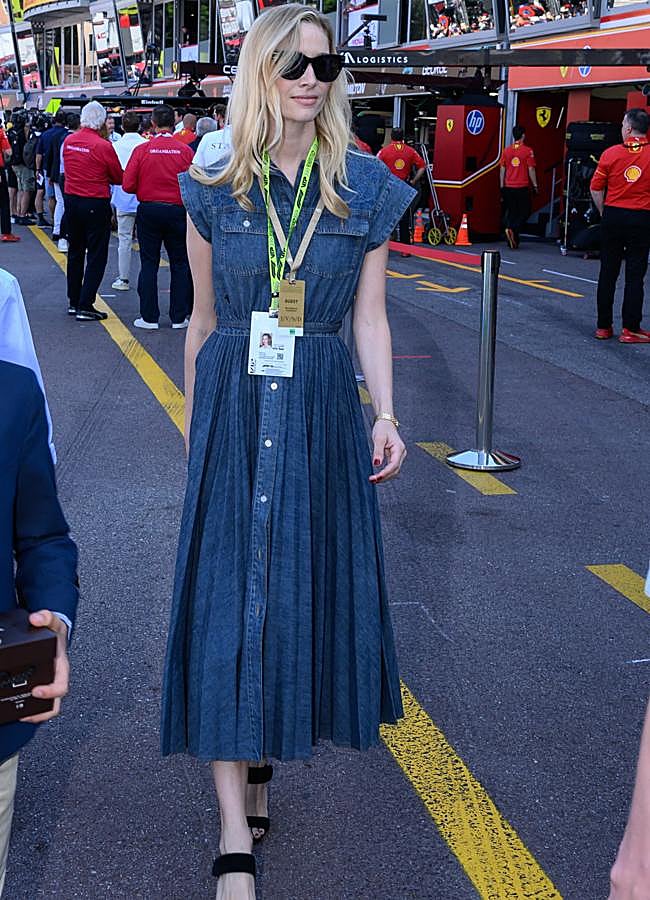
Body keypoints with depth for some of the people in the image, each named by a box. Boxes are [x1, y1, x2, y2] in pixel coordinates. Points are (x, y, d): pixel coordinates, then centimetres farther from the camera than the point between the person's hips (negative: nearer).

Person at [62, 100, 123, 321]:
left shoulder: (68, 141, 1)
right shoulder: (103, 146, -17)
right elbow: (119, 178, -7)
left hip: (71, 201, 6)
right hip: (96, 204, -6)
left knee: (75, 253, 17)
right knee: (96, 256, 1)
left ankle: (73, 302, 24)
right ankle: (85, 307, -3)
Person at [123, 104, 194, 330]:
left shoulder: (142, 150, -6)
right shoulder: (185, 151, -5)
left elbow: (128, 185, -8)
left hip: (148, 211, 0)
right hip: (178, 210, 0)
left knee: (149, 263, 7)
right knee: (180, 264, 9)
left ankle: (149, 317, 7)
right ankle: (179, 317, 10)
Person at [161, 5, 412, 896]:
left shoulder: (365, 187, 3)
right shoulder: (214, 190, 3)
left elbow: (370, 315, 3)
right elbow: (203, 321, 8)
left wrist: (385, 414, -7)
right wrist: (193, 427, 11)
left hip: (322, 408, 1)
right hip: (233, 408, 0)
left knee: (306, 584, 8)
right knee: (226, 600, -4)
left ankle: (266, 749, 34)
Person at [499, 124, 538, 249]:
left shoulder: (506, 151, 5)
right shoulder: (528, 151, -7)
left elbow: (502, 169, 7)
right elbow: (531, 169, -7)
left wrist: (502, 186, 15)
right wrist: (535, 185, 2)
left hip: (509, 187, 4)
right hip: (523, 187, -4)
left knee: (511, 213, 11)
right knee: (524, 212, 7)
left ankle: (513, 242, 12)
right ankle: (512, 230, -17)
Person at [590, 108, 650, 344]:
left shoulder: (611, 153, -3)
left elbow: (596, 188, 2)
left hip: (613, 216, 1)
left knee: (608, 272, 9)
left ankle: (603, 326, 13)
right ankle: (630, 329, 2)